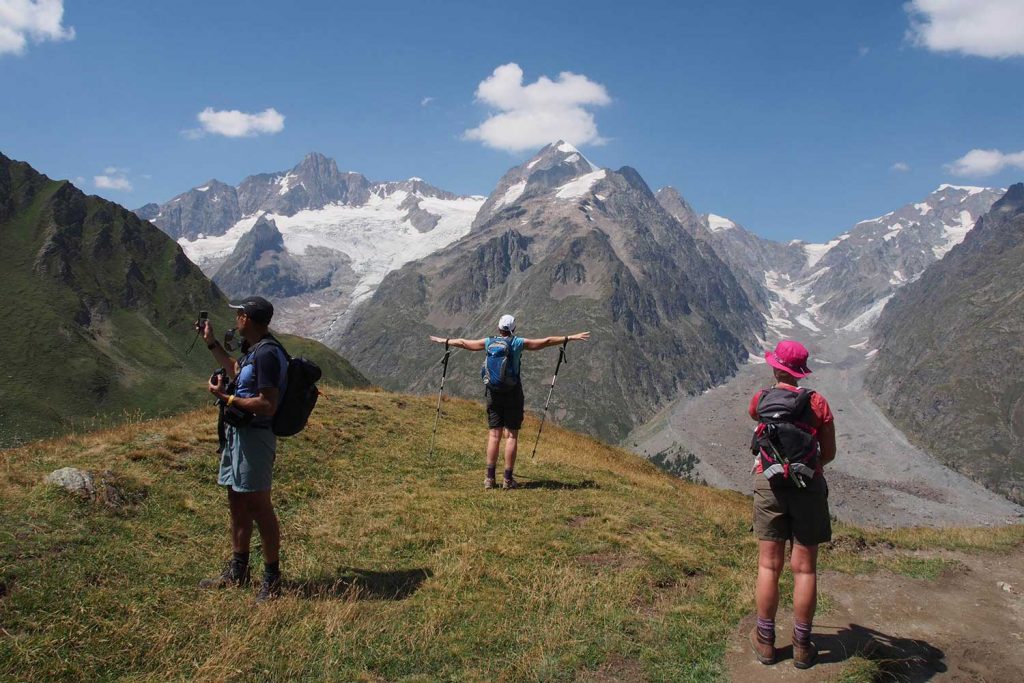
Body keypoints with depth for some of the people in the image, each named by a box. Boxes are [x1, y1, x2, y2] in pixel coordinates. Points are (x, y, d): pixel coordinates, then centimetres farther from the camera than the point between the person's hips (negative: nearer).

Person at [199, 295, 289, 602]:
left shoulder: (267, 354, -21)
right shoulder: (253, 349, 11)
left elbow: (268, 405, -26)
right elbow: (238, 372, 33)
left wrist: (226, 398, -18)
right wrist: (212, 343, 33)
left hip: (254, 436, -10)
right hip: (237, 432, 10)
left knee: (258, 506, -3)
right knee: (237, 503, 17)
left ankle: (272, 579, 8)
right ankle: (237, 571, 30)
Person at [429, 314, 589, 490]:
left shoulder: (489, 342, 4)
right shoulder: (518, 343, -4)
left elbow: (464, 343, 16)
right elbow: (546, 342, -3)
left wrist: (444, 341, 31)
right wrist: (570, 338, 3)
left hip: (493, 393, 3)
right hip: (513, 394, -3)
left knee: (494, 435, 6)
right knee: (511, 436, 1)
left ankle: (490, 478, 5)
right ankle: (508, 479, 1)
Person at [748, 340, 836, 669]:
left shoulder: (761, 399, -3)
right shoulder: (817, 402, -8)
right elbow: (829, 453, -1)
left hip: (770, 486, 1)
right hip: (808, 487, -1)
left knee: (769, 565, 9)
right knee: (804, 568, 7)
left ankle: (765, 641, 18)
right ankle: (802, 646, 16)